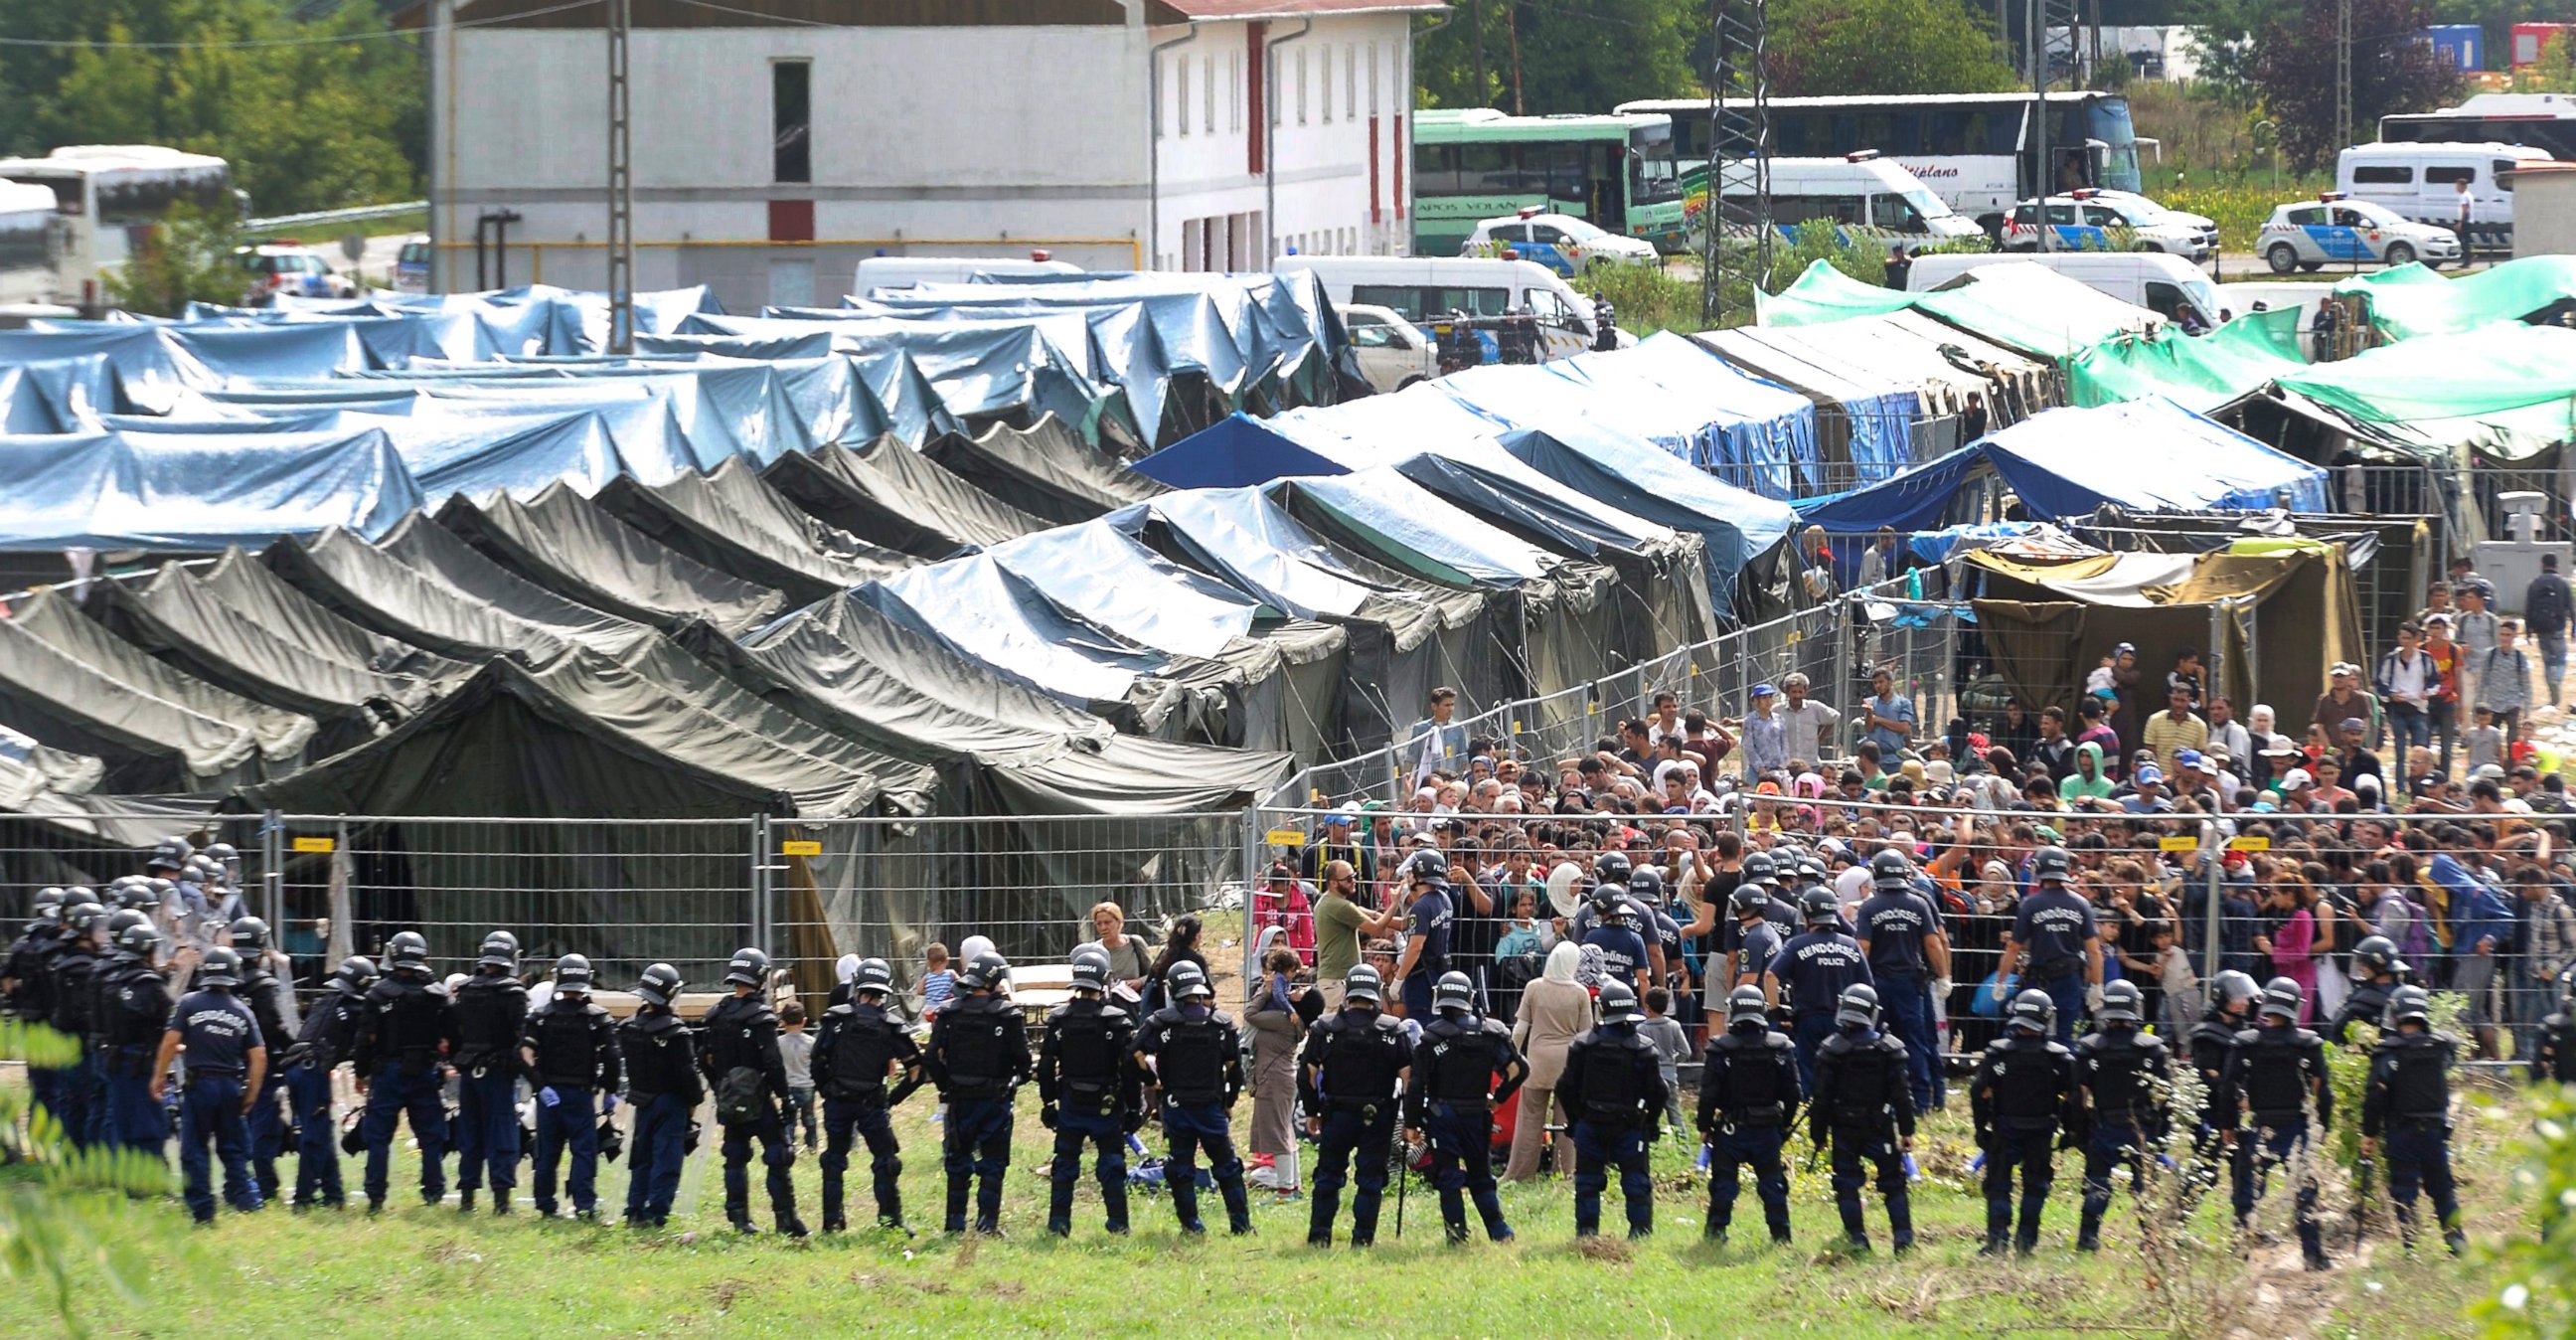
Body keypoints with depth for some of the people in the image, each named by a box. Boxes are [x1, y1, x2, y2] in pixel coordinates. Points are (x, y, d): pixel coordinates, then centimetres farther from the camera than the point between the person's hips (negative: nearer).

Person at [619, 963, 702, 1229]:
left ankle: (635, 1212, 17)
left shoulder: (628, 1028, 1)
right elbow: (686, 1071, -14)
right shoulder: (674, 1032, -18)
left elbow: (625, 1064, 10)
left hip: (642, 1101, 6)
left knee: (641, 1159, 16)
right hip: (670, 1103, -6)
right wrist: (694, 1098, -2)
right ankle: (656, 1215, -4)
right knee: (666, 1160, -1)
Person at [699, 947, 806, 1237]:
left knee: (735, 1159, 13)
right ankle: (785, 1219, -1)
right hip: (759, 1101, -6)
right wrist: (784, 1096, -10)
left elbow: (705, 1061, 11)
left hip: (729, 1102, 6)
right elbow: (773, 1062, -18)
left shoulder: (716, 1016, 5)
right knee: (778, 1159, 0)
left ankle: (738, 1218, 12)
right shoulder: (760, 1017, -15)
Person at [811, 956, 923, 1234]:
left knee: (834, 1161, 14)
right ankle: (891, 1222, 3)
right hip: (872, 1104, -1)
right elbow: (915, 1068, -1)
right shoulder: (889, 1027, -3)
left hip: (837, 1102, 1)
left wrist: (825, 1092, 7)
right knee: (885, 1163, 6)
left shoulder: (835, 1018, -4)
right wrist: (894, 1098, 9)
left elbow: (818, 1061, -6)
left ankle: (832, 1221, 14)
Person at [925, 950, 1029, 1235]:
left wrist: (946, 1085, 10)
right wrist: (1017, 1079, 11)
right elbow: (1022, 1057, -9)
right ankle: (987, 1223, 0)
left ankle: (955, 1223, 13)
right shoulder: (1007, 1015, -10)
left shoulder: (949, 1014, -2)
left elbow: (931, 1057, -4)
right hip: (995, 1100, -3)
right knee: (993, 1164, 4)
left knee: (958, 1164, 12)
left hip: (960, 1099, 3)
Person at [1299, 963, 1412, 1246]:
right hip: (1378, 1116, 0)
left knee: (1328, 1178, 11)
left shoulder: (1325, 1028, -2)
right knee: (1370, 1180, 6)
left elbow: (1307, 1074, -1)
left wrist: (1312, 1112, 10)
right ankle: (1362, 1239, 3)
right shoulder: (1392, 1031, -3)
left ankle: (1319, 1236, 9)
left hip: (1337, 1116, 0)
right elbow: (1408, 1076, -4)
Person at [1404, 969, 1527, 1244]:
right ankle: (1499, 1231, 4)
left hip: (1442, 1115, -3)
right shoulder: (1490, 1032, 0)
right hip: (1477, 1115, 3)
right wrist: (1498, 1097, 17)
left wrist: (1411, 1123, -3)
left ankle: (1457, 1232, -3)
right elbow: (1518, 1069, 2)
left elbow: (1416, 1085, -9)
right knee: (1481, 1177, 13)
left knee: (1447, 1177, 3)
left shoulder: (1430, 1038, -8)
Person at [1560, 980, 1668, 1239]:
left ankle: (1586, 1231, 9)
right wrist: (1651, 1121, 11)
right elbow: (1657, 1091, -4)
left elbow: (1567, 1087, -1)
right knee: (1636, 1181, 5)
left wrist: (1574, 1118, 12)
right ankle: (1641, 1230, 0)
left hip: (1591, 1124, 1)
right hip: (1629, 1127, -1)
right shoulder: (1643, 1049, -7)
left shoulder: (1583, 1045, -5)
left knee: (1588, 1181, 10)